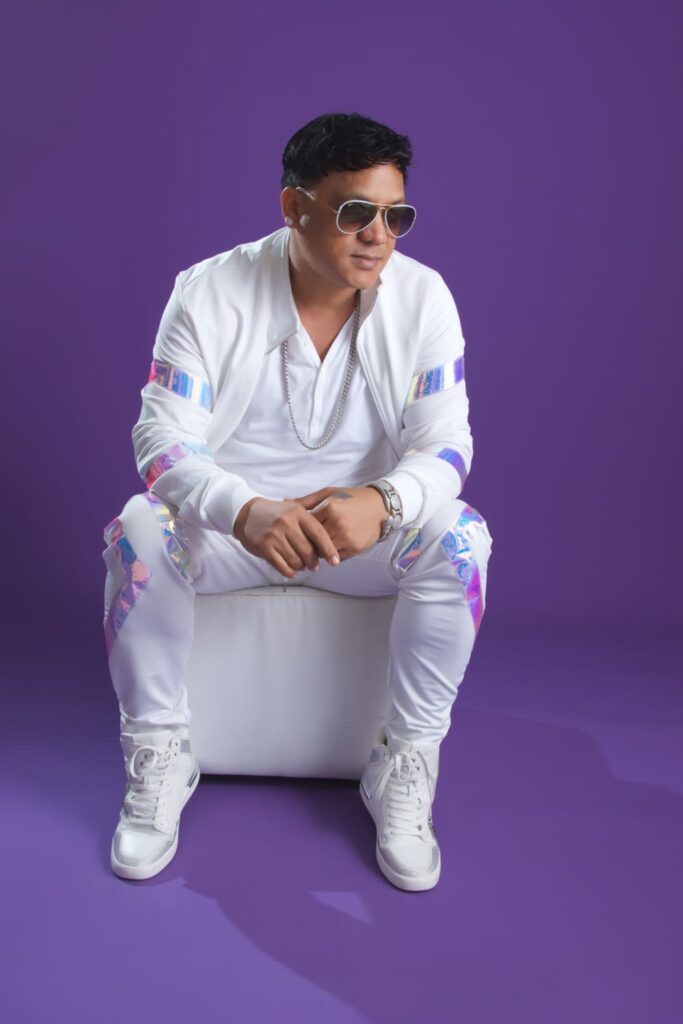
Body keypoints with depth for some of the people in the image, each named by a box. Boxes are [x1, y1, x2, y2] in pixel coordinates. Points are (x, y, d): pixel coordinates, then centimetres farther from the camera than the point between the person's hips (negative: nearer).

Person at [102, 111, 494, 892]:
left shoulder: (422, 296, -9)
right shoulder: (209, 293, -12)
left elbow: (446, 443, -13)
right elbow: (163, 437, -18)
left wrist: (381, 501, -38)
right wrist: (243, 511, -40)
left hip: (367, 524, 1)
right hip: (229, 520, 0)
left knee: (458, 537, -28)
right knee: (139, 530, -29)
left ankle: (406, 768, -11)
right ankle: (158, 754, -8)